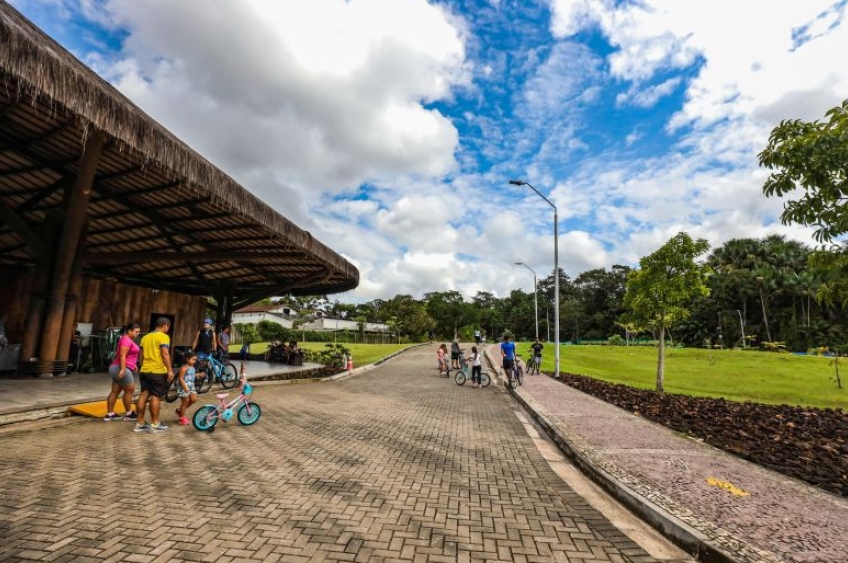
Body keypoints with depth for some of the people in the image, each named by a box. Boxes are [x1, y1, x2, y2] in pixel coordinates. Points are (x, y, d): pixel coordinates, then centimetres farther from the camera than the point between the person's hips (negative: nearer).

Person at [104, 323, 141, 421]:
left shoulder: (128, 340, 19)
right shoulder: (126, 340, -14)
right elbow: (122, 355, -22)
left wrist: (133, 365, 31)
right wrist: (123, 369, -27)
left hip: (117, 368, 10)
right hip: (121, 369, -10)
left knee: (115, 391, 10)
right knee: (129, 390, -2)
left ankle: (109, 414, 13)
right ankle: (128, 414, 6)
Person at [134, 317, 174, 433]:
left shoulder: (145, 337, 15)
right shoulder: (163, 337, -10)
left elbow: (141, 355, 20)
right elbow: (165, 354, -18)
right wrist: (170, 370, -16)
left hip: (144, 370, 8)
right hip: (158, 371, -8)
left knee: (144, 395, 10)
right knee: (156, 397, -2)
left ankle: (140, 423, 15)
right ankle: (155, 424, 4)